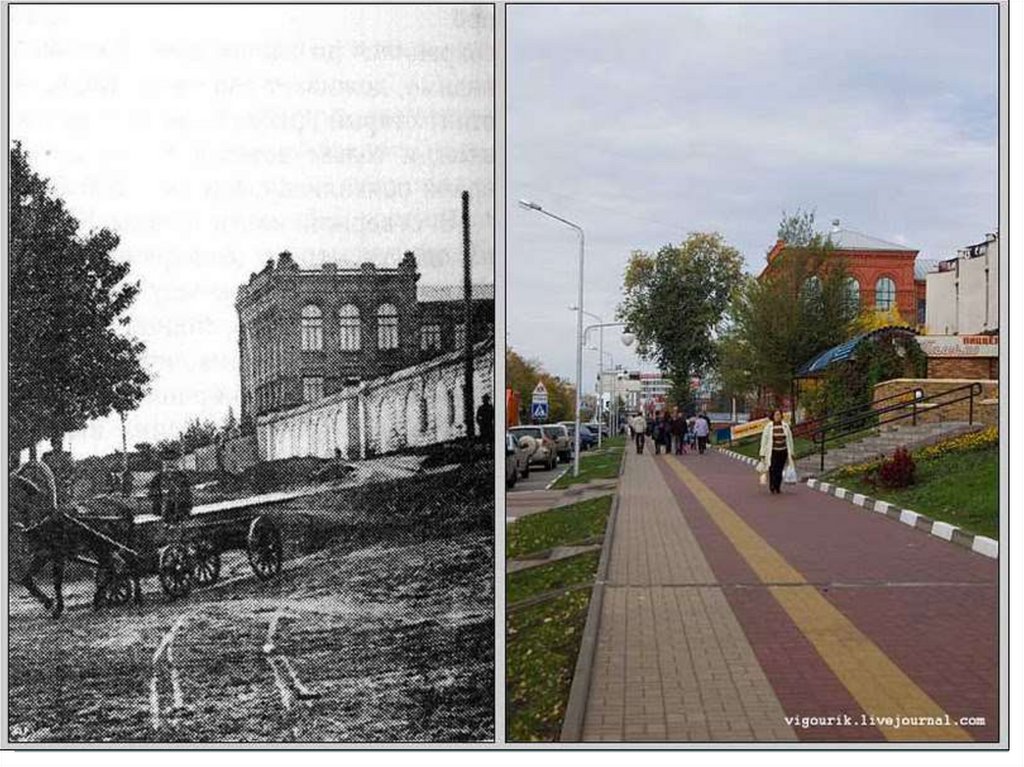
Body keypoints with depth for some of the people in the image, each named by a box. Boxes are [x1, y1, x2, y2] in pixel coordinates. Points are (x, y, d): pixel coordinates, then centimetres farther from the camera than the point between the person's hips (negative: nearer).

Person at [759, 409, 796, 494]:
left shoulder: (786, 426, 3)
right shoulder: (768, 427, -4)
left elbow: (790, 440, 9)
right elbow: (764, 440, -1)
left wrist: (791, 453, 9)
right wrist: (762, 454, -3)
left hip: (783, 452, 2)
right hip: (772, 452, -2)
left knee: (779, 471, 4)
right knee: (773, 470, -10)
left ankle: (778, 487, 17)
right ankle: (772, 488, 2)